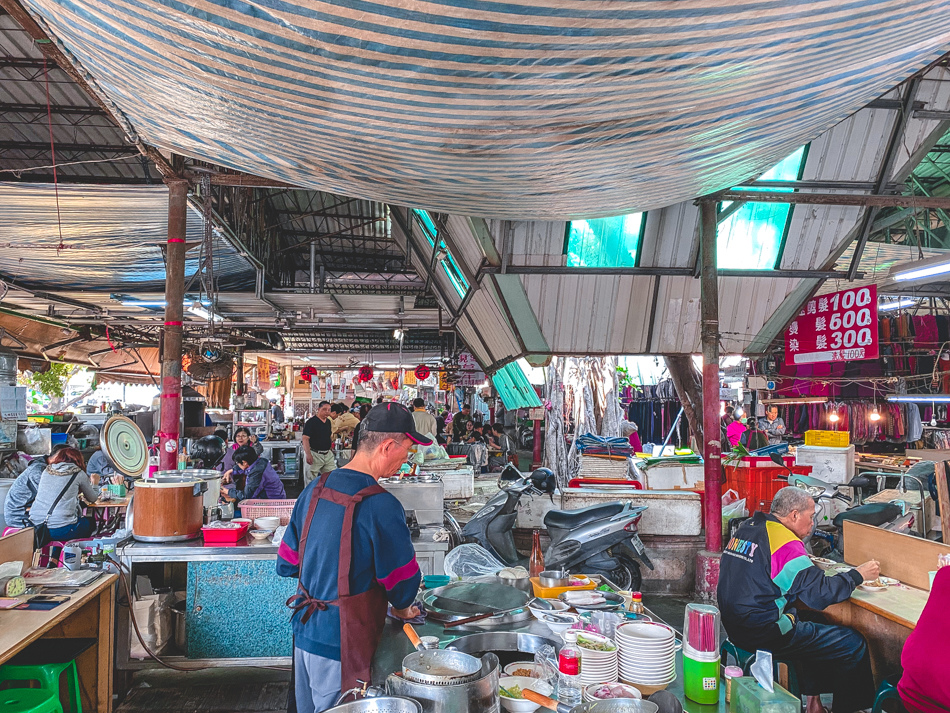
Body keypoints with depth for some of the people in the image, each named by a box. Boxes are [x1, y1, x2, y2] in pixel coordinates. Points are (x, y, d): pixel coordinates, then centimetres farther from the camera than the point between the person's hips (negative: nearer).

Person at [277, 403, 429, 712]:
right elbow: (404, 578, -12)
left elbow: (286, 564, 9)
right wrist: (402, 607, 9)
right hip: (341, 645, -7)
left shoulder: (315, 489, 0)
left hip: (304, 632, 7)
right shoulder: (381, 506, -23)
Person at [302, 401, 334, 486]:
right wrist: (308, 454, -25)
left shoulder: (328, 422, 12)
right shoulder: (311, 421, -11)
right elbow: (305, 438, -17)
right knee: (311, 479, -1)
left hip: (327, 454, 7)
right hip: (315, 454, -7)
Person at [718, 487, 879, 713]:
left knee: (815, 629, 28)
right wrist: (859, 574, -2)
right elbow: (820, 594, -15)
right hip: (763, 633, -9)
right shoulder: (785, 543, -17)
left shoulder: (747, 528, 9)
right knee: (853, 644, 0)